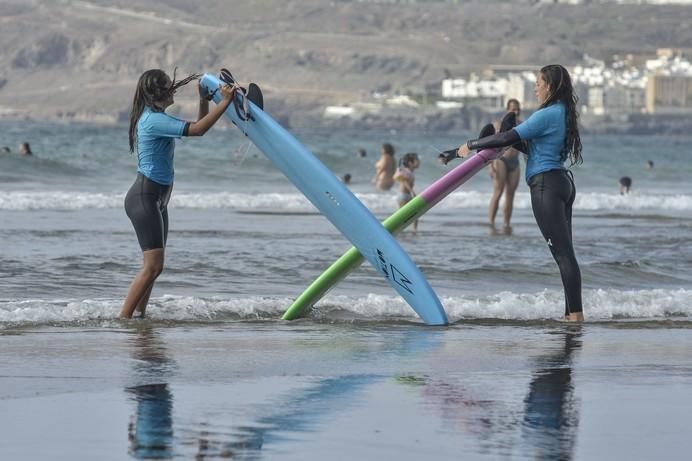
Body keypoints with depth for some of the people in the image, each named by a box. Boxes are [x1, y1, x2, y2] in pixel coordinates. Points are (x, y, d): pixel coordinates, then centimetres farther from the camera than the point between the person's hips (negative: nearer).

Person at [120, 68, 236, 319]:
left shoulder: (156, 117, 15)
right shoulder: (154, 120, -18)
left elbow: (196, 127, 23)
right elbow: (197, 130, -25)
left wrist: (205, 100, 11)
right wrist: (224, 102, -22)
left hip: (156, 200, 11)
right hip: (144, 197, -11)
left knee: (153, 265, 12)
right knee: (153, 265, -15)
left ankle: (139, 315, 14)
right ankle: (124, 318, -15)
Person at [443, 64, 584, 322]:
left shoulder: (548, 114, -15)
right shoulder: (563, 114, 15)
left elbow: (510, 138, -17)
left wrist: (471, 145, -8)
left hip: (546, 184, -10)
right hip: (563, 182, 10)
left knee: (562, 252, -10)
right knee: (563, 251, 11)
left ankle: (575, 313, -11)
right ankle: (572, 312, 13)